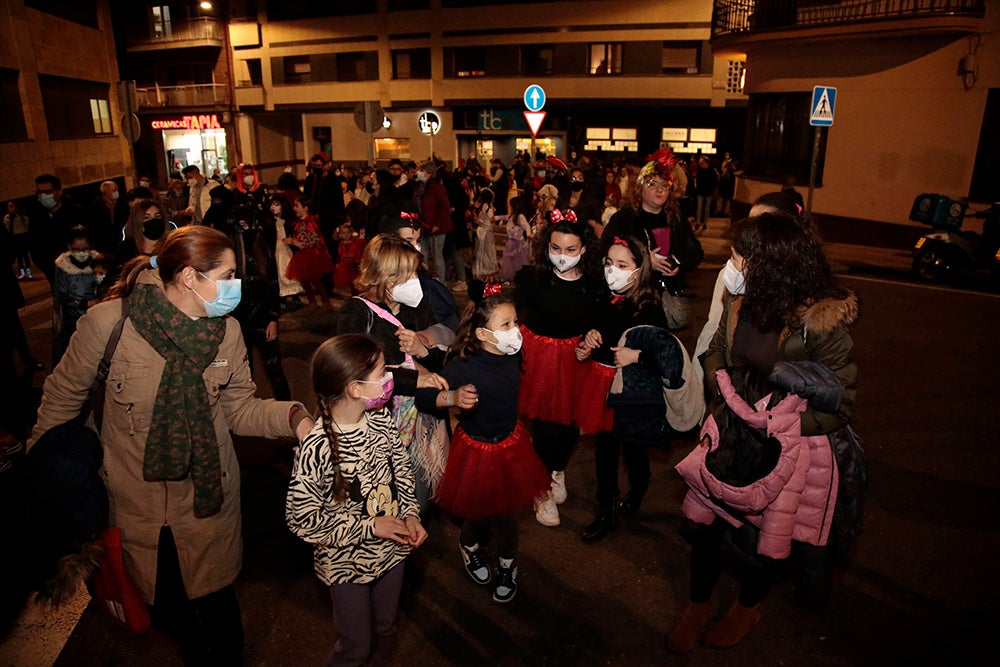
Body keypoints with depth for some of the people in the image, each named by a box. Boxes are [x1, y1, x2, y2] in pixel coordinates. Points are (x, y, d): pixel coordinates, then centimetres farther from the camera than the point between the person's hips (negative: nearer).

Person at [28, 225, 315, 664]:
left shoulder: (227, 330, -8)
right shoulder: (107, 321, -17)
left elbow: (240, 408, -6)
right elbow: (63, 396, -3)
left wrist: (291, 416, -25)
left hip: (207, 495, 1)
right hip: (136, 497, -1)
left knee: (216, 602, 12)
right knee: (165, 607, 20)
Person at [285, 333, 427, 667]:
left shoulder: (381, 420, -11)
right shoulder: (317, 447, -29)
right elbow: (302, 519, -22)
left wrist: (411, 515, -10)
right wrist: (370, 526, -21)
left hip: (391, 550, 5)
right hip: (348, 563, -5)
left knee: (386, 629, 26)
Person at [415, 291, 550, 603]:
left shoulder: (513, 356, -13)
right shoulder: (463, 366, -29)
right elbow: (423, 398, -29)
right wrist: (453, 397, -48)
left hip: (511, 444, 4)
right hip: (476, 451, -4)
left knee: (507, 513, 17)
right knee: (480, 512, 16)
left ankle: (507, 563, 46)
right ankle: (470, 545, 53)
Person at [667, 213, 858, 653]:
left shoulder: (822, 323, -24)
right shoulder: (740, 302, -9)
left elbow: (839, 406, -17)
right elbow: (715, 352, 8)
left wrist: (772, 425, -25)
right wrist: (726, 393, -10)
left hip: (790, 444, -4)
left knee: (763, 531, 13)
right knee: (707, 520, 10)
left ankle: (748, 608, 44)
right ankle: (698, 605, 36)